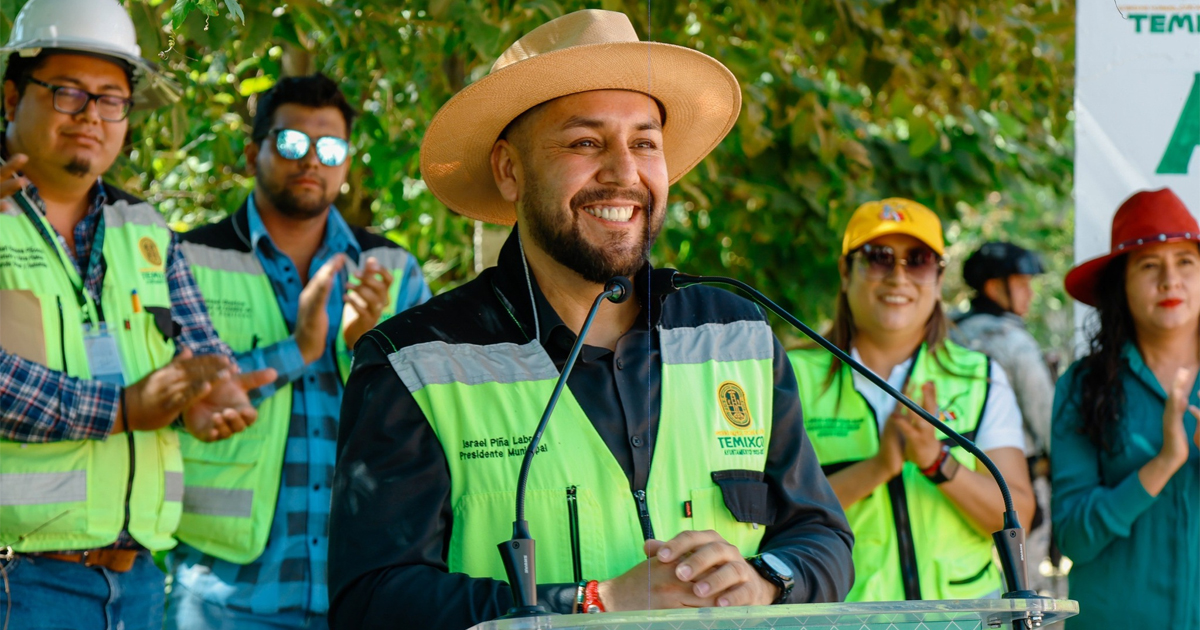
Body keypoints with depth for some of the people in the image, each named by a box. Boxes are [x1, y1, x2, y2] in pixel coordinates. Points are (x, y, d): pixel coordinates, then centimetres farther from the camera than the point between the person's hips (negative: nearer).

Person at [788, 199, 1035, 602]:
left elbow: (1017, 517, 3)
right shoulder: (796, 376, 6)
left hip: (962, 607, 1)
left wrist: (937, 460, -12)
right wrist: (876, 467, -15)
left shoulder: (981, 380, 12)